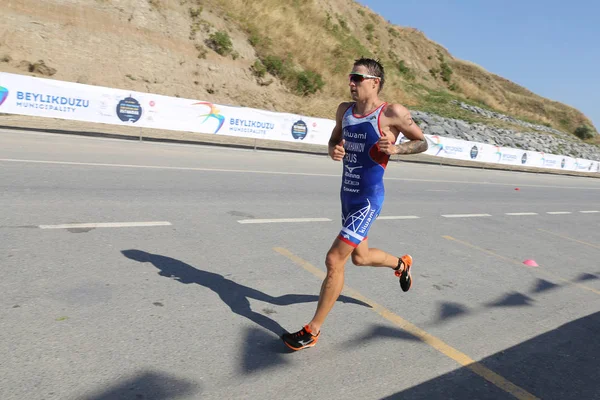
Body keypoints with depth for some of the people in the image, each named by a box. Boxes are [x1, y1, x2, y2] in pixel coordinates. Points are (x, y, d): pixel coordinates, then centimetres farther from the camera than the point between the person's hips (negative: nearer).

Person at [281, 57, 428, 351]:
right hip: (347, 195, 8)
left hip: (368, 200, -8)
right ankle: (402, 264, 55)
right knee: (360, 256, 23)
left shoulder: (392, 113, -13)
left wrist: (395, 148, -22)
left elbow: (422, 143, -2)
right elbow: (334, 140, 18)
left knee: (334, 260, -11)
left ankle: (312, 331, 5)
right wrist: (333, 150, -6)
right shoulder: (344, 110, 4)